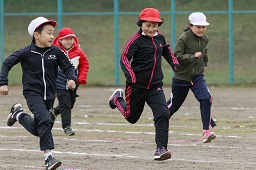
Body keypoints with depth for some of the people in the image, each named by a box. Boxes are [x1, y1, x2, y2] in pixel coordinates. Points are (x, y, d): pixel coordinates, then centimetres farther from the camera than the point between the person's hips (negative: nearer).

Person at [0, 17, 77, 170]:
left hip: (49, 95, 4)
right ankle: (49, 157, -24)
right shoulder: (26, 52, -10)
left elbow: (69, 67, 3)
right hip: (33, 93, -4)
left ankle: (18, 114, 41)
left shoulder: (56, 52, -4)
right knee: (45, 120, -26)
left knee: (37, 130, 13)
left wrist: (72, 78, -17)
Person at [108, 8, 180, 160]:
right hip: (137, 85, -4)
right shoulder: (136, 40, -13)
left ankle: (161, 148, -15)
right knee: (131, 117, 15)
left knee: (162, 114, -16)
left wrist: (174, 63, 10)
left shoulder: (160, 38, 6)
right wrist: (130, 75, -32)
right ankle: (118, 99, 46)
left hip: (155, 85, 4)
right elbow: (125, 58, -18)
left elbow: (166, 51, 27)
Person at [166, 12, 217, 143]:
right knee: (174, 103, 9)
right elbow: (176, 56, -26)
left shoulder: (204, 39, 3)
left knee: (206, 98, -20)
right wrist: (193, 57, -34)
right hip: (181, 77, -4)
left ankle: (207, 131, -20)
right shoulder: (183, 39, -17)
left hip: (197, 76, 4)